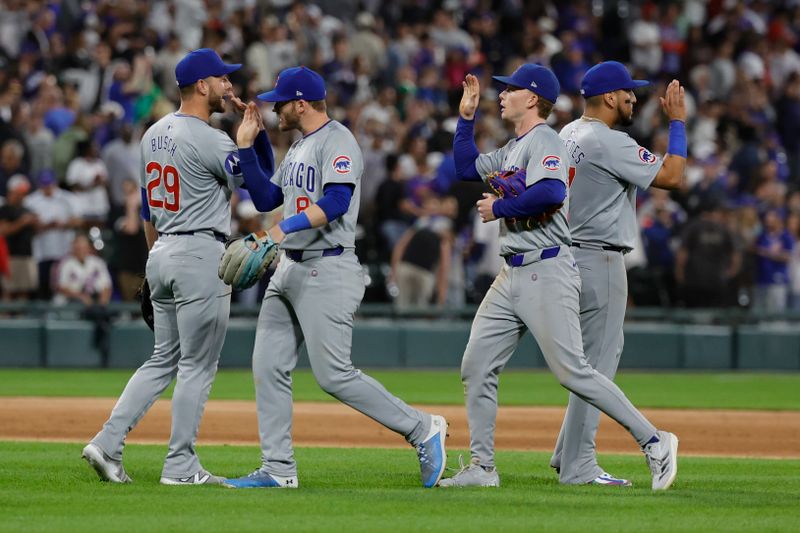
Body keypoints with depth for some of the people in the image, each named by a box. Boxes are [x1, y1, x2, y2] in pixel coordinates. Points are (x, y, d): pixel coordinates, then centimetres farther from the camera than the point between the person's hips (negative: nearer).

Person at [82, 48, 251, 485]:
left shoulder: (154, 134, 12)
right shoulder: (209, 141, -15)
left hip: (161, 254, 8)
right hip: (201, 256, -8)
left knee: (163, 360, 13)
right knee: (197, 366, -1)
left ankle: (108, 443, 3)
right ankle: (181, 466, 1)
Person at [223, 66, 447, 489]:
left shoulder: (337, 140, -12)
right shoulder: (298, 148, 18)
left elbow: (337, 201, -27)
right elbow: (265, 199, 20)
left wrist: (285, 227, -36)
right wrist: (246, 147, 14)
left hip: (328, 271, -10)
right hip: (289, 269, 10)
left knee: (333, 375, -12)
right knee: (268, 367, 5)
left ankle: (422, 429, -1)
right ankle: (277, 469, 8)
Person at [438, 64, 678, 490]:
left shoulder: (544, 141, -11)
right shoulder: (513, 149, 19)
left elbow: (551, 193, -28)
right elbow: (466, 167, 32)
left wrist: (499, 207, -16)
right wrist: (466, 116, 23)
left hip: (546, 274, -10)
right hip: (512, 276, 10)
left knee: (572, 371, -11)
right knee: (476, 368, 4)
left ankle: (654, 443, -5)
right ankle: (482, 467, 9)